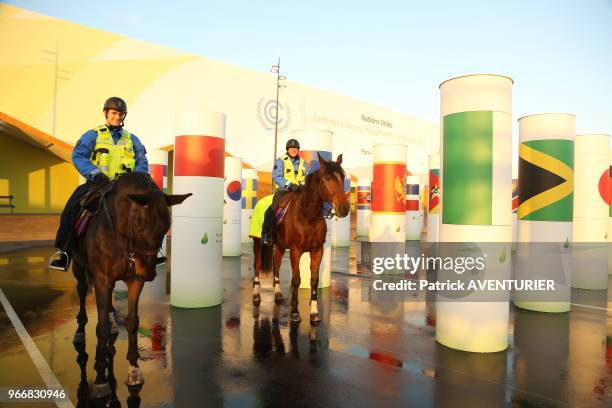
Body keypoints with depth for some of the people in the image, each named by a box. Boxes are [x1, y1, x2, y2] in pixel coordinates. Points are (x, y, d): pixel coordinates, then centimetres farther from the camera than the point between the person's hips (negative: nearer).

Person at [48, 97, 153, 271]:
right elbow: (78, 156, -4)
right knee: (73, 206, -26)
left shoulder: (132, 139, 18)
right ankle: (64, 251, -10)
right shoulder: (93, 135, 9)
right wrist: (95, 174, -21)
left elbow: (142, 161, 10)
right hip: (98, 184, -2)